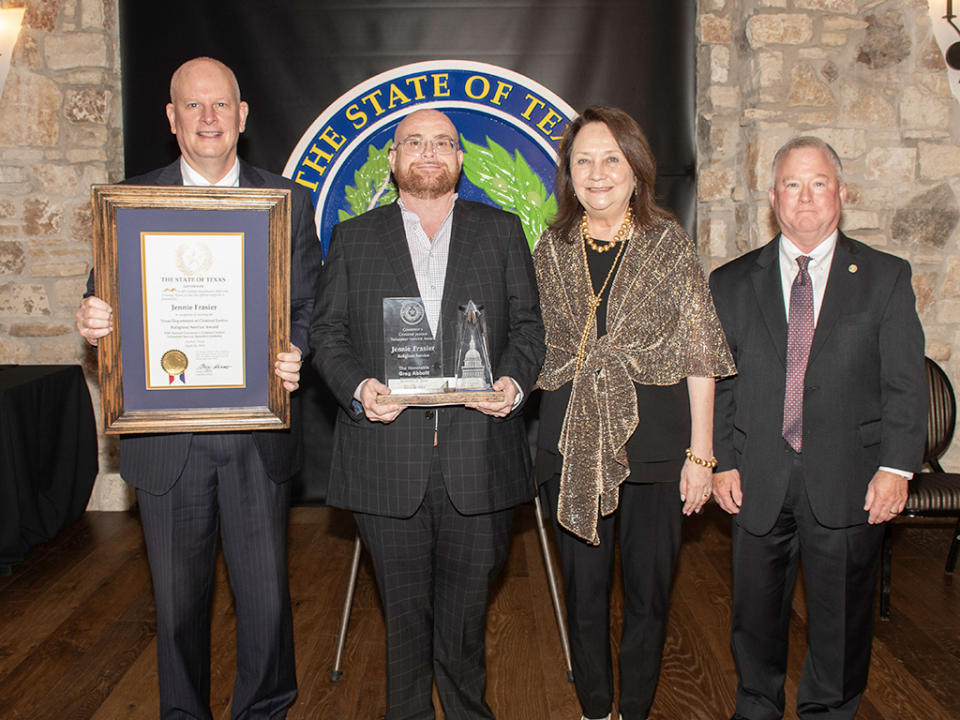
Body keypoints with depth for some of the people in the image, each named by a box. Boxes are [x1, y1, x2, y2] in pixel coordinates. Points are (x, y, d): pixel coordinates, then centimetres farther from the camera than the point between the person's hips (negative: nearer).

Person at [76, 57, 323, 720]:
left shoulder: (288, 201, 5)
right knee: (179, 597, 13)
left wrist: (296, 356, -16)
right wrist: (95, 322, -18)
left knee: (266, 595, 8)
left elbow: (310, 304, 4)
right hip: (167, 437, 1)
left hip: (259, 434, 0)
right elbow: (110, 306, 6)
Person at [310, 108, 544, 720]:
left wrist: (515, 381, -11)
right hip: (388, 457, 0)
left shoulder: (502, 232, 12)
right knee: (403, 607, 11)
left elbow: (528, 324, 8)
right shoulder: (353, 239, 12)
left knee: (468, 605, 10)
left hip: (478, 456, 0)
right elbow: (327, 331, 7)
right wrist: (358, 387, -12)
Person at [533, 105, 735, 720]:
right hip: (572, 444, 2)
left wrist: (701, 454, -6)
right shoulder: (552, 249, 6)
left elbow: (699, 355, -3)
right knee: (584, 590, 12)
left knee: (648, 593, 8)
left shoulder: (671, 244, -2)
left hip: (653, 439, -2)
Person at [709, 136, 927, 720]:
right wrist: (722, 462, -2)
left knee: (842, 615, 11)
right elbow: (717, 382, 5)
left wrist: (897, 466, -9)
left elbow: (907, 382, 0)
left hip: (849, 482, -1)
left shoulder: (886, 277, 4)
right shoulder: (732, 282, 7)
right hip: (759, 479, 1)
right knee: (756, 611, 13)